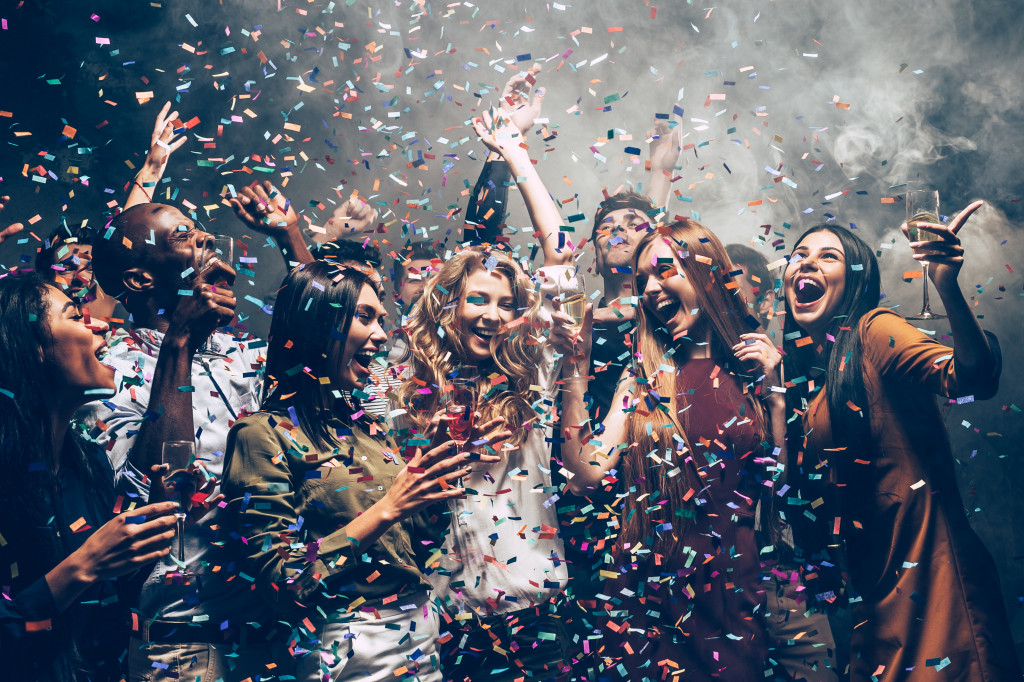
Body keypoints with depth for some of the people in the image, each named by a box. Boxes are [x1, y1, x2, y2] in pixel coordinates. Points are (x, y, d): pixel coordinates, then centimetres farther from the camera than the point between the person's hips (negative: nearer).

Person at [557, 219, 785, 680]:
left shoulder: (753, 370, 1)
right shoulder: (643, 380, 3)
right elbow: (587, 476, -10)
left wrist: (774, 392, -9)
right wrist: (576, 371, -11)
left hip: (731, 588, 0)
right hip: (647, 588, 1)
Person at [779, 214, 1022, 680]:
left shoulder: (873, 333, -8)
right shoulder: (795, 368, 9)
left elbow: (974, 379, -25)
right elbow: (787, 473, 7)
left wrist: (948, 287, -39)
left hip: (923, 568, -6)